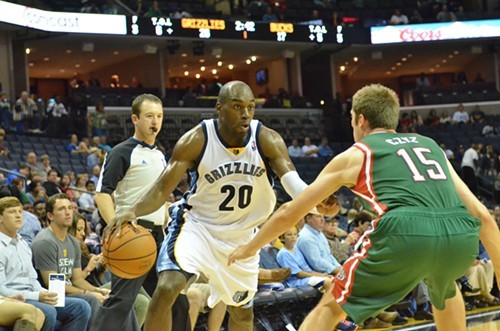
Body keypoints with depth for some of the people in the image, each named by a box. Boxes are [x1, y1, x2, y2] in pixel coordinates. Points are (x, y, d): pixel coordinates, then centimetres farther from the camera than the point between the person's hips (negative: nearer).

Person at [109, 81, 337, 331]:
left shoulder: (267, 140, -18)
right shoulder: (196, 140, -22)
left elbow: (293, 182, -29)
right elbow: (162, 188, -21)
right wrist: (133, 211, -42)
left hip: (241, 233, 3)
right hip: (197, 223, -3)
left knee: (242, 310, 16)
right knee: (166, 289, -24)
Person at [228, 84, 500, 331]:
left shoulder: (353, 156, 22)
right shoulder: (430, 146, 31)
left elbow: (289, 213, 27)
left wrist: (250, 248, 43)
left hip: (406, 235, -4)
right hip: (461, 238, 4)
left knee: (330, 307, 14)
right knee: (444, 289, 39)